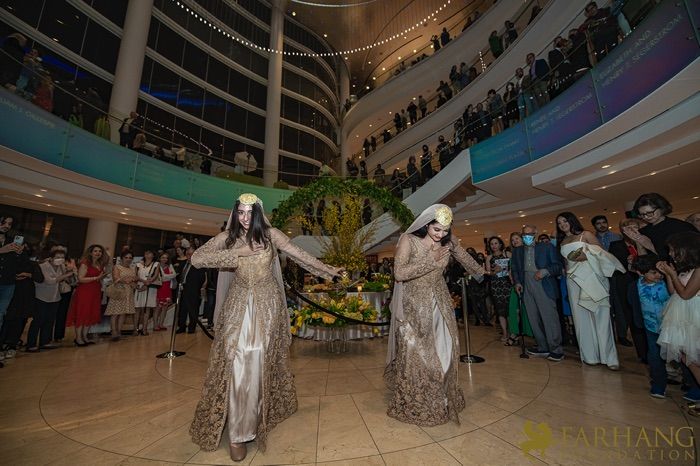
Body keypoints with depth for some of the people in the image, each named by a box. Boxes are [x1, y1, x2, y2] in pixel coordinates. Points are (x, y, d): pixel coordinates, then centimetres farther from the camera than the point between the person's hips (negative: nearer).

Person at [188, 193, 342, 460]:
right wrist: (236, 253, -17)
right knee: (237, 364, -2)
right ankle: (237, 433, 15)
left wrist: (328, 270, 1)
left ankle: (253, 422, 27)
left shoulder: (270, 234, -4)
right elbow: (196, 259, -9)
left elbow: (300, 255, -1)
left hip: (266, 305, 0)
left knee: (259, 364, 5)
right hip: (239, 305, 1)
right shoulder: (227, 237, -1)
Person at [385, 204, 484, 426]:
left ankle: (441, 400, 31)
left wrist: (482, 272, 37)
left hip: (440, 304, 5)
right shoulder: (408, 240, -15)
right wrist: (431, 261, -22)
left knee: (444, 353, 10)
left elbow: (466, 259, 20)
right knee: (416, 355, 1)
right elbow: (399, 273, -24)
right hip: (414, 306, -4)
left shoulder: (448, 241, -1)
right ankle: (414, 405, 22)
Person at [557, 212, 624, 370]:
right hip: (574, 280, 4)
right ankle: (590, 355, 12)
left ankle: (609, 357, 2)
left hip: (591, 278, -4)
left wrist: (587, 255, -16)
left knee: (600, 316, -6)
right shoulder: (561, 242, 16)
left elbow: (602, 252, -2)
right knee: (582, 317, 4)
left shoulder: (585, 234, 3)